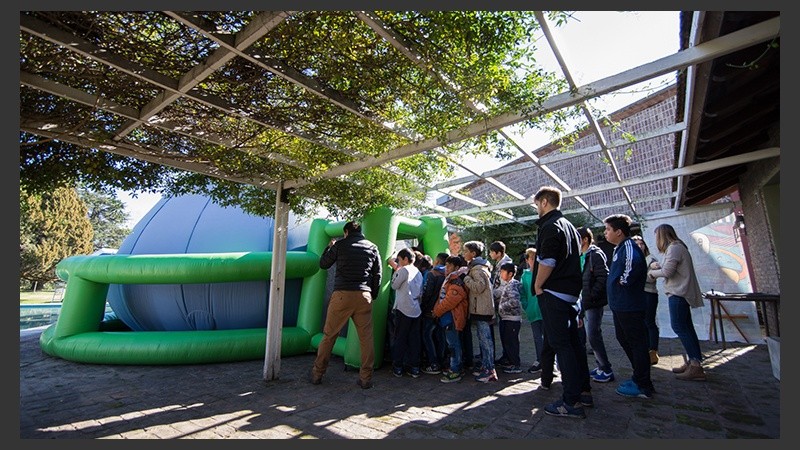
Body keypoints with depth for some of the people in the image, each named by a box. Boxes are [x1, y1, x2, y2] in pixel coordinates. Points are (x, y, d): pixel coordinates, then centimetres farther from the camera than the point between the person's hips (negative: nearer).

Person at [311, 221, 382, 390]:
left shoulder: (340, 245, 3)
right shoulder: (372, 247, 10)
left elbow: (323, 264, 15)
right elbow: (378, 274, 9)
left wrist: (329, 247, 30)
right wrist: (373, 296, 17)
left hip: (342, 294, -1)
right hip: (364, 296, 2)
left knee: (329, 336, 10)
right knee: (366, 339, 7)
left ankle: (317, 374, 20)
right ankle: (366, 378, 11)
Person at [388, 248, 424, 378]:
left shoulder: (404, 270, -9)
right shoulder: (418, 272, 12)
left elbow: (394, 285, -3)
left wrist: (396, 270, 5)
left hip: (403, 309, -6)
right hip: (416, 310, 6)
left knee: (400, 338, 4)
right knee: (414, 339, 9)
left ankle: (397, 367, 11)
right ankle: (414, 367, 14)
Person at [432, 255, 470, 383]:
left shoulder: (457, 283, -19)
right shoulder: (449, 280, 16)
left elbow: (449, 301, -23)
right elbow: (442, 298, 21)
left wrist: (437, 311, -12)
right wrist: (437, 309, 9)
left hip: (452, 318, -10)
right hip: (448, 318, 10)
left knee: (453, 344, -2)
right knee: (454, 343, 18)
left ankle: (455, 372, 7)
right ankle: (458, 367, 31)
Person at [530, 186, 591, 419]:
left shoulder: (550, 226, -13)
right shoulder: (569, 226, 18)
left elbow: (547, 262, -23)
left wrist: (538, 286, -9)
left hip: (553, 293, -10)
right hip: (571, 292, 10)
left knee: (561, 345, -5)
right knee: (573, 342, 16)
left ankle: (572, 402, 1)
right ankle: (583, 391, 26)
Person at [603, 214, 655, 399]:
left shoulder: (628, 246, -16)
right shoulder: (619, 248, 16)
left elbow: (634, 263, -36)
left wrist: (625, 281, -24)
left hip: (630, 306, -11)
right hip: (620, 305, 11)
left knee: (637, 343, -1)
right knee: (624, 339, 18)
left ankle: (642, 386, 10)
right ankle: (640, 378, 31)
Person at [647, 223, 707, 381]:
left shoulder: (674, 248, -14)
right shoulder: (678, 247, 17)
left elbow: (667, 272, -18)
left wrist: (652, 272, -2)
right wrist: (659, 267, 9)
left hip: (678, 293, -11)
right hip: (681, 292, 11)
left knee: (679, 326, -10)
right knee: (686, 327, 11)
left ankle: (696, 366, -10)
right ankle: (692, 362, 16)